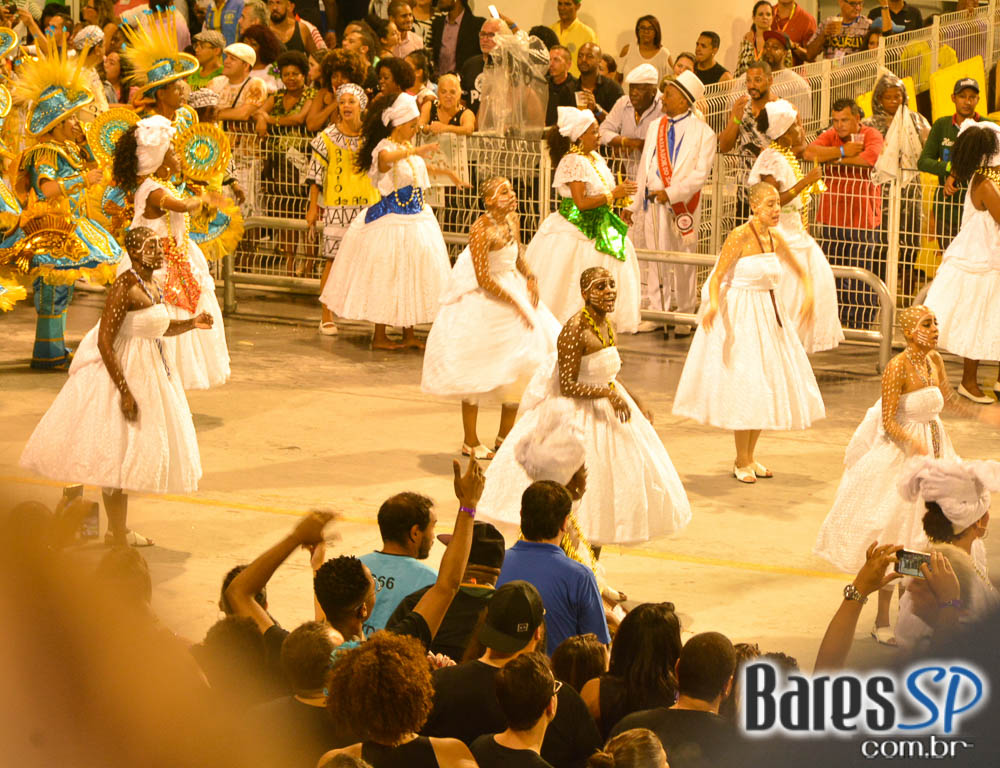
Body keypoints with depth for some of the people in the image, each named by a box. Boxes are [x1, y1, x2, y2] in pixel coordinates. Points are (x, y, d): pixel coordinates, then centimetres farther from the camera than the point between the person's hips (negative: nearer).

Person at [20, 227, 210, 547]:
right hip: (123, 374, -10)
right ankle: (116, 537, 2)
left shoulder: (151, 285, 8)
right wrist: (125, 392, -27)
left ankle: (119, 530, 29)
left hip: (148, 373, 10)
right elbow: (104, 342, -25)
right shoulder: (125, 287, -20)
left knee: (131, 454, 17)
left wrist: (191, 323, 5)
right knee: (117, 452, -4)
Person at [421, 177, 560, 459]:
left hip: (514, 292, 8)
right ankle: (470, 442, 13)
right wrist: (515, 304, -19)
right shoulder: (481, 230, -22)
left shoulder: (512, 220, 2)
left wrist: (530, 277, -3)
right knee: (476, 372, 1)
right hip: (483, 301, -8)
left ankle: (504, 436, 23)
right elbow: (484, 279, -23)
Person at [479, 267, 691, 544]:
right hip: (576, 413, -9)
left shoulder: (607, 324, 4)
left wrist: (635, 402, 16)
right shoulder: (575, 329, -23)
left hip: (605, 409, 9)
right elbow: (568, 386, -24)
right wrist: (608, 392, -30)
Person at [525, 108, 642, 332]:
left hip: (598, 228, 9)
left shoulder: (595, 158, 10)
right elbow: (581, 202, -24)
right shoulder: (573, 162, -18)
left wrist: (619, 191, 6)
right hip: (575, 233, -9)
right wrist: (613, 194, -19)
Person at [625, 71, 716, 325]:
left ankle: (685, 315, 13)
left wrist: (671, 193, -19)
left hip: (683, 203, -4)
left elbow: (700, 173, -10)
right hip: (653, 202, 4)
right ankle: (657, 314, 13)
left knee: (684, 261, 3)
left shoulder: (702, 132, -3)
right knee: (655, 259, 5)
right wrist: (633, 205, 10)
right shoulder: (655, 126, 14)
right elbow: (644, 168, 15)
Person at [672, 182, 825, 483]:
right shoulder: (739, 237, -15)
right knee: (743, 385, -5)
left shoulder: (775, 238, 4)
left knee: (767, 385, 10)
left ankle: (750, 457, 23)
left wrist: (808, 294, -1)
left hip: (769, 315, 7)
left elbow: (799, 270, 18)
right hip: (739, 314, -7)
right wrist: (713, 304, -37)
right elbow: (717, 277, -18)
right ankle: (741, 461, 8)